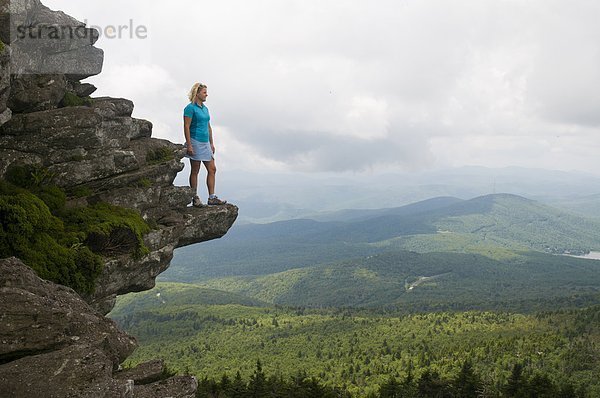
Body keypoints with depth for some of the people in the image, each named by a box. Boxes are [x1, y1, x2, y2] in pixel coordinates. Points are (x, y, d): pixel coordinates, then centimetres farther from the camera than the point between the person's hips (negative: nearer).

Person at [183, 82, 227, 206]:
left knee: (212, 169, 4)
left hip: (205, 143, 8)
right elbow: (186, 127, -14)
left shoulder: (205, 108, 14)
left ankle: (212, 197, 8)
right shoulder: (190, 108, -10)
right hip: (195, 142, -8)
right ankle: (195, 198, 9)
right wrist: (189, 145, -19)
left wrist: (211, 143, 17)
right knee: (195, 171, 0)